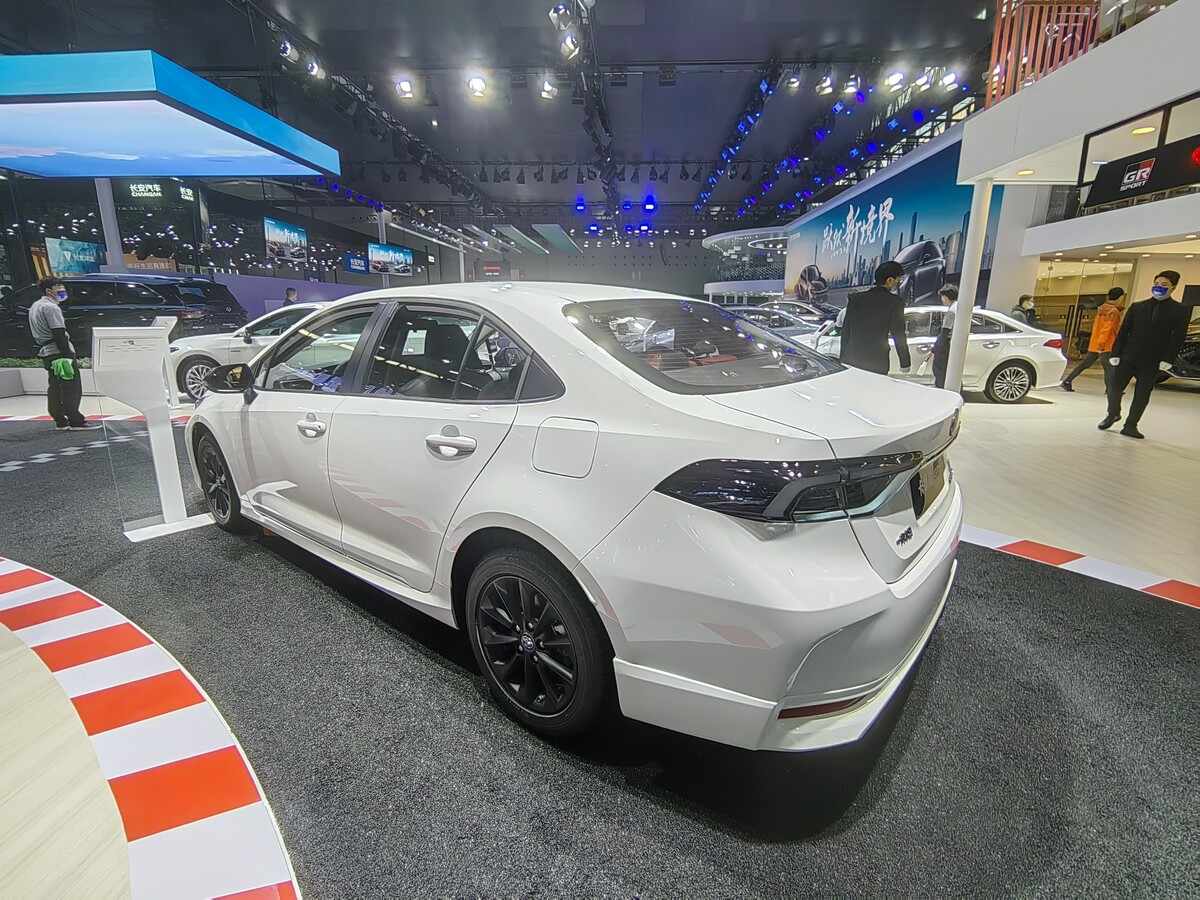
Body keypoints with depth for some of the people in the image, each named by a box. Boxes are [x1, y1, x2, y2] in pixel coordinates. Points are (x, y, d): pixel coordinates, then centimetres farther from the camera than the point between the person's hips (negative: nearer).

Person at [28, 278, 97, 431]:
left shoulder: (34, 307, 19)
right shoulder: (51, 307, -13)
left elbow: (32, 334, 23)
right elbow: (59, 335, -20)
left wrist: (42, 347, 24)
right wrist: (69, 355, -21)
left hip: (46, 354, 10)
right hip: (59, 353, -10)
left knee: (55, 389, 12)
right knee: (72, 388, -8)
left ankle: (61, 421, 16)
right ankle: (76, 421, -8)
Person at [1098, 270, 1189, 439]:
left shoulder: (1181, 310, 3)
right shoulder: (1137, 307, 8)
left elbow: (1178, 337, -3)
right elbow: (1123, 331, 5)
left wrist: (1167, 360, -13)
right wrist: (1115, 354, -3)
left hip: (1152, 362, -1)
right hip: (1128, 357, 1)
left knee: (1142, 395, 3)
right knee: (1114, 387, -2)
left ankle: (1130, 426, 11)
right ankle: (1113, 414, 23)